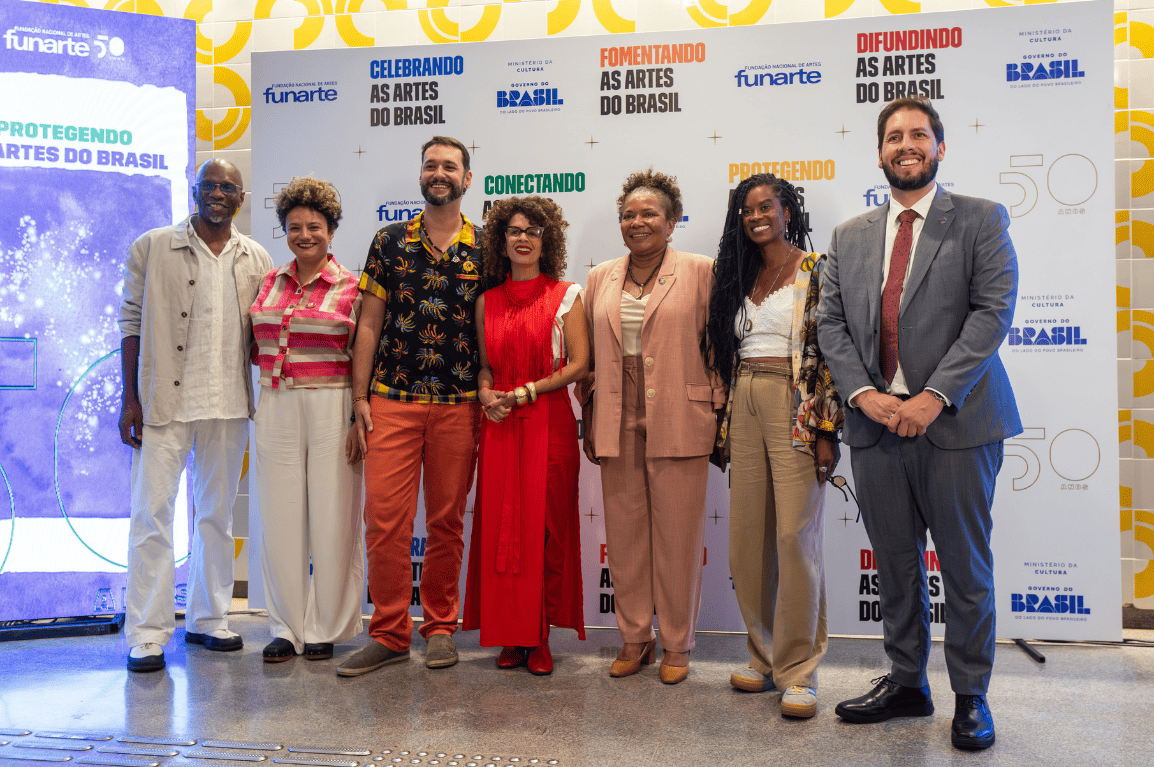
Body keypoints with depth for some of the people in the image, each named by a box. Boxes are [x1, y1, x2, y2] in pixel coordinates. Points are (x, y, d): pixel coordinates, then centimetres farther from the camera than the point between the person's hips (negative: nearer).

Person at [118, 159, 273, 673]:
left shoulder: (256, 260, 10)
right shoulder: (152, 248, 2)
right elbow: (132, 323, 1)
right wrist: (129, 399, -6)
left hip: (229, 402, 3)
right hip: (164, 401, -3)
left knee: (217, 514, 11)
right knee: (153, 514, -3)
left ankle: (208, 618, 24)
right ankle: (147, 634, 6)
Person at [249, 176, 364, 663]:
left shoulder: (351, 288, -1)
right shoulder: (270, 282, 11)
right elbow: (255, 347, 21)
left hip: (331, 408, -4)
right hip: (276, 408, 4)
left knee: (331, 519, 2)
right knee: (279, 518, 6)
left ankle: (325, 628, 16)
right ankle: (287, 627, 19)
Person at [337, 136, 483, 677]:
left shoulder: (485, 248, 5)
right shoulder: (389, 242, 7)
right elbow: (369, 324, 6)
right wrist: (360, 398, 1)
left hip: (459, 403, 0)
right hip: (392, 400, 0)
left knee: (447, 520, 7)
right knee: (385, 517, -2)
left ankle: (440, 627, 22)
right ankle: (389, 634, 11)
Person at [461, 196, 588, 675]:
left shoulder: (565, 296, 2)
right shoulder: (487, 301, 13)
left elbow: (579, 365, -3)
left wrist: (524, 393, -9)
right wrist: (486, 393, -3)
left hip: (549, 424, -3)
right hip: (499, 426, 3)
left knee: (545, 526, -2)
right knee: (500, 526, 2)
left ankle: (540, 639, 8)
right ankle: (509, 636, 13)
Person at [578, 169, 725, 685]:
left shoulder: (700, 271, 2)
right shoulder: (601, 279, 13)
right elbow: (589, 355, 16)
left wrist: (718, 414, -3)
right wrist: (590, 419, 12)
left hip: (678, 423, -3)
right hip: (617, 424, 4)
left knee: (678, 535, 3)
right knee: (624, 533, 8)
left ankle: (675, 645, 19)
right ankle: (634, 640, 23)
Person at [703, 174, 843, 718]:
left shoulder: (817, 272, -1)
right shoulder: (737, 277, 16)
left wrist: (826, 430, -14)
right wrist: (723, 422, 11)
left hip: (796, 410, -5)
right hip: (745, 409, 6)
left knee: (796, 538, -7)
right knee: (746, 539, 6)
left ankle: (798, 671, 5)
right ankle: (764, 657, 21)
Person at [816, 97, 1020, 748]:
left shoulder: (982, 220, 4)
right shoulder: (850, 237, 15)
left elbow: (994, 309, -7)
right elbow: (831, 323, 8)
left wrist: (935, 395, -16)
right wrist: (865, 394, -8)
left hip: (955, 422, -3)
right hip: (876, 422, 4)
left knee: (966, 567, 5)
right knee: (896, 565, 12)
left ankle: (971, 696, 21)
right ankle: (907, 683, 27)